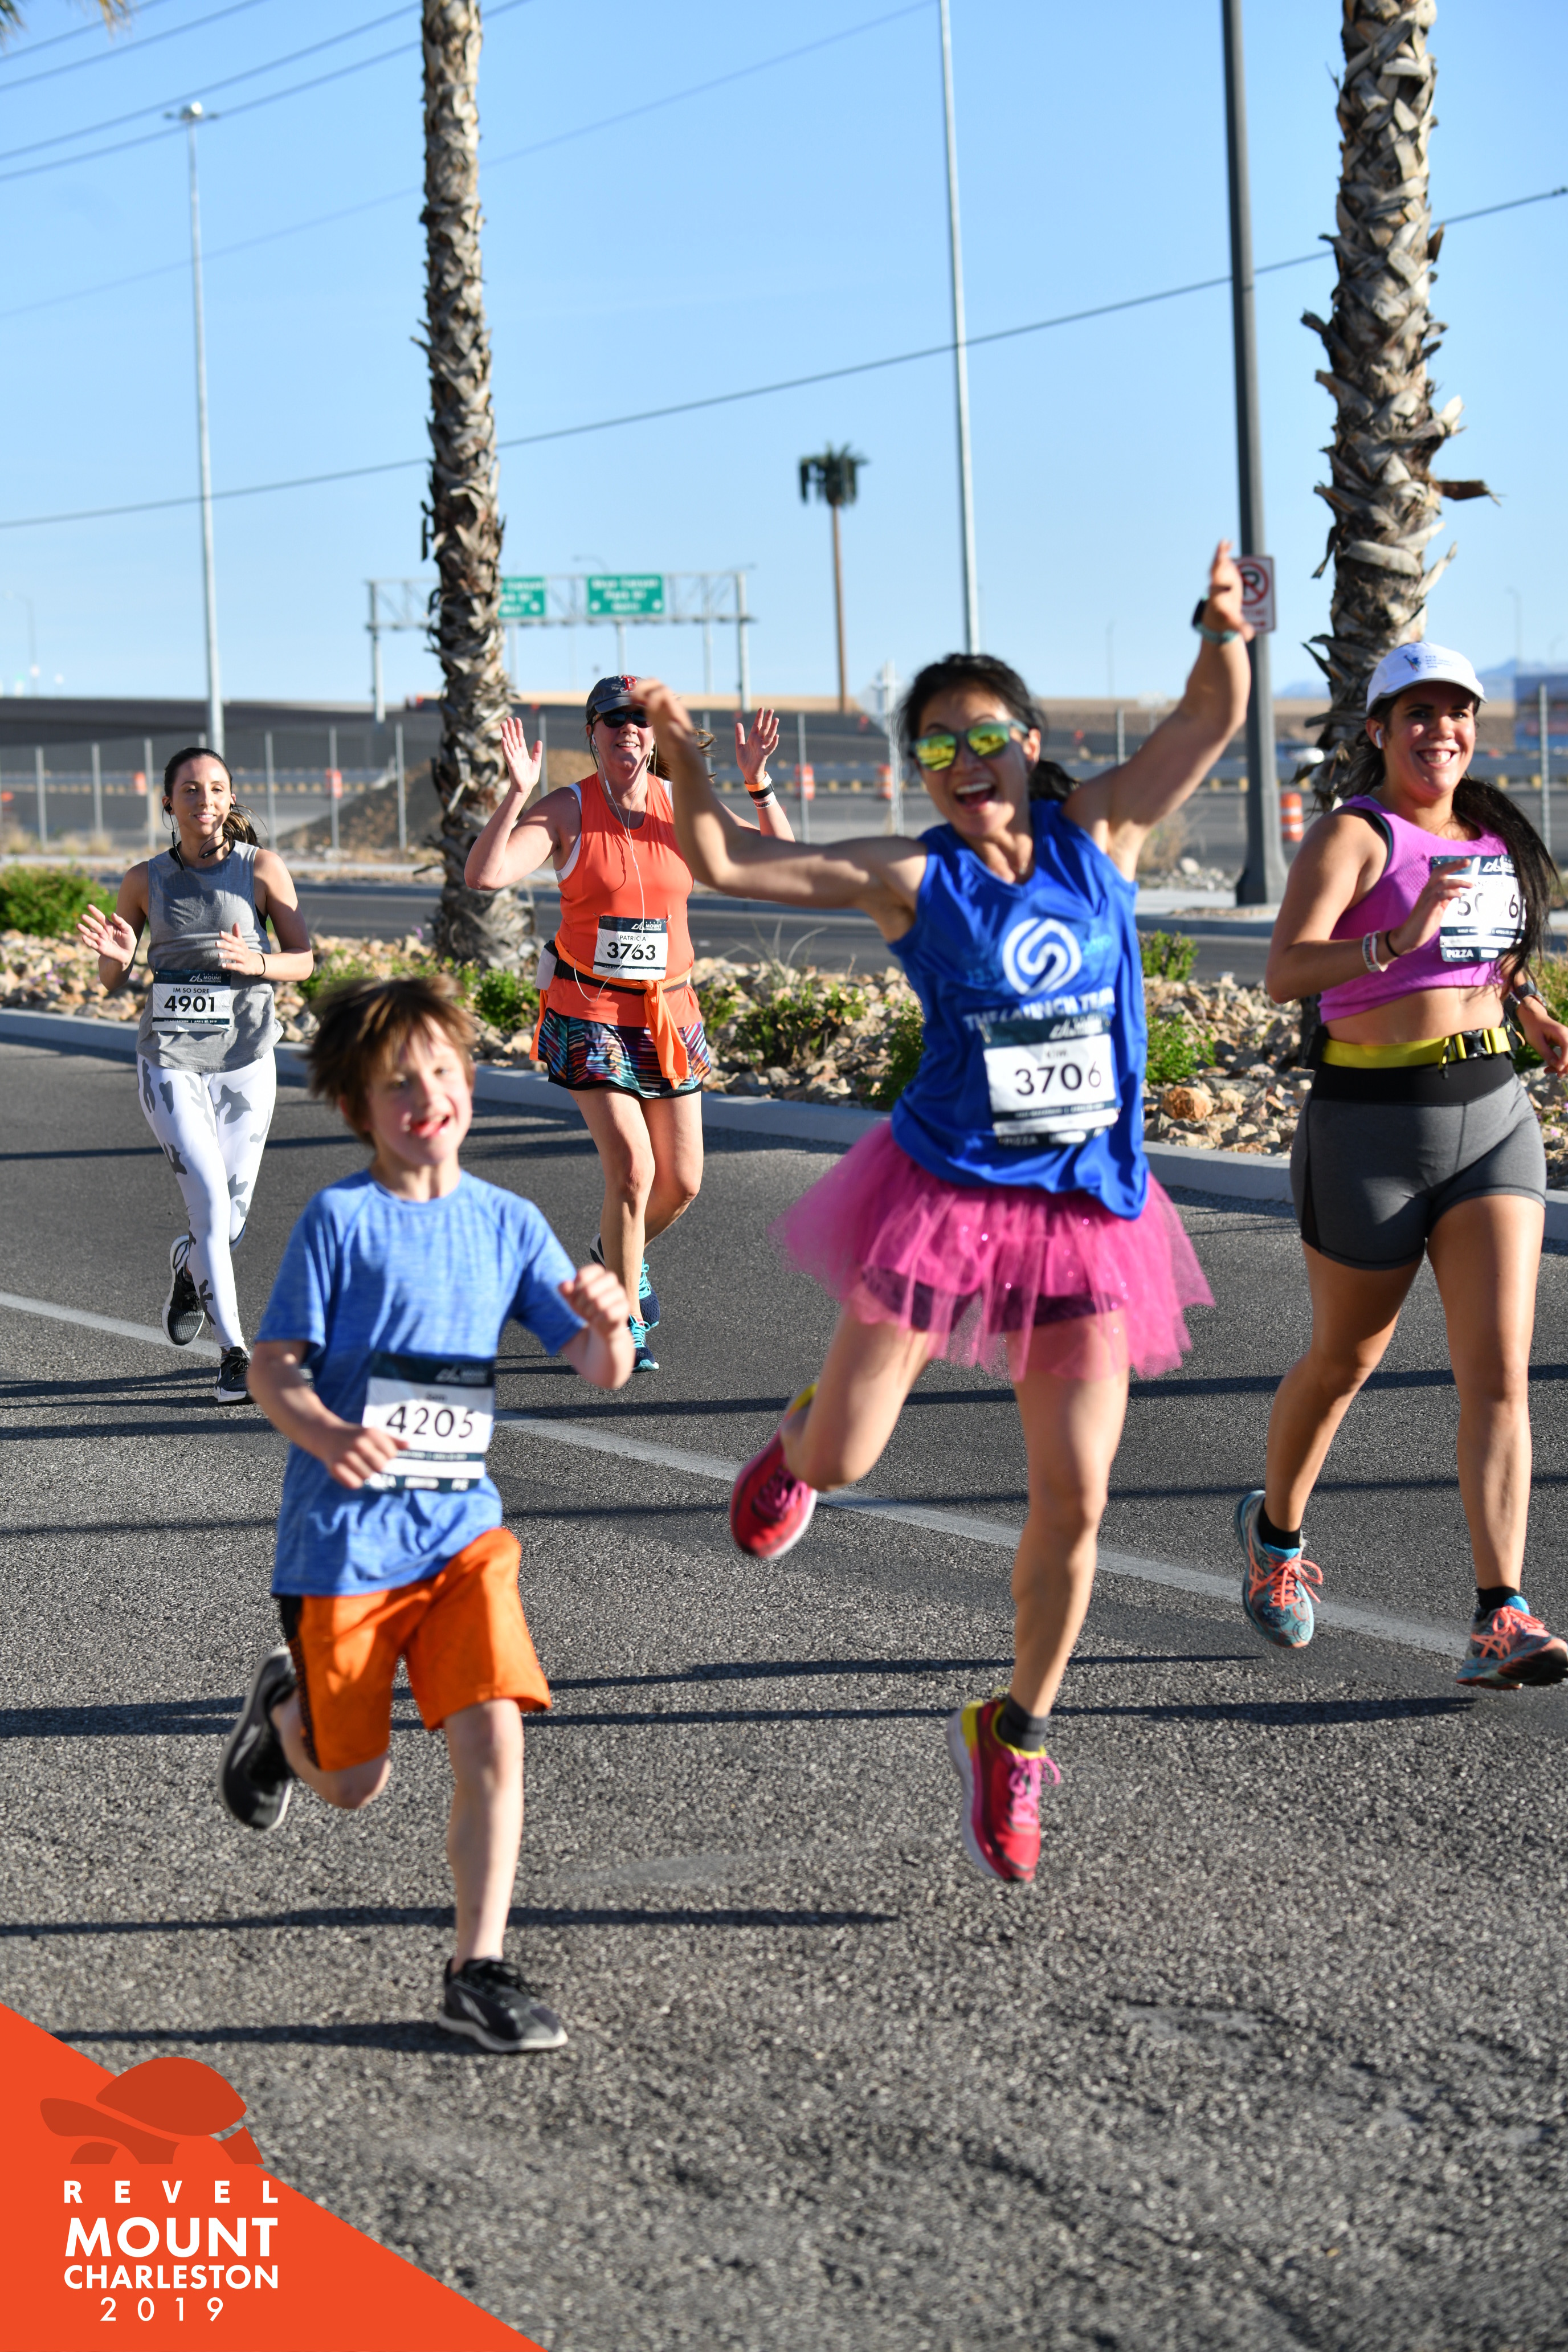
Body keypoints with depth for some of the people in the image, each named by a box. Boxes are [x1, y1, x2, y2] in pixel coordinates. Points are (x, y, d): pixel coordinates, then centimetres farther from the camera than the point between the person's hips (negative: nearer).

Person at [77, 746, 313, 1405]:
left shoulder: (263, 869, -2)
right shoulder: (145, 880, 1)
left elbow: (304, 959, -1)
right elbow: (113, 979, 7)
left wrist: (257, 963, -21)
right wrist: (112, 953, -16)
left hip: (245, 1059, 1)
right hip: (170, 1059, -1)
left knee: (233, 1210, 7)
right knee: (210, 1200, -14)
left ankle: (189, 1266, 44)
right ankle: (234, 1355, -9)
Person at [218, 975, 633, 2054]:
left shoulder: (509, 1223, 4)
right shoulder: (340, 1219, -7)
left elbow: (602, 1372, 2)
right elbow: (273, 1368, -8)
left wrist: (609, 1321, -22)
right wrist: (328, 1435, -28)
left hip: (463, 1529, 3)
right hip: (344, 1539, -3)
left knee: (493, 1740, -13)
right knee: (354, 1784, 8)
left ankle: (480, 1969, -1)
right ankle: (287, 1710, 42)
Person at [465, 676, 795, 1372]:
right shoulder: (566, 810, -8)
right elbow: (483, 875, -21)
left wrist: (759, 780, -15)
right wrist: (517, 794, -31)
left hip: (667, 1011, 4)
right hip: (588, 1013, -4)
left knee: (682, 1183, 7)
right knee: (632, 1171, -15)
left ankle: (617, 1255, 40)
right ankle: (624, 1328, 2)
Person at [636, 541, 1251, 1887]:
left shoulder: (1099, 833, 2)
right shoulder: (910, 880, -5)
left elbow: (1216, 721, 0)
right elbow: (724, 864, -7)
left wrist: (1224, 633, -20)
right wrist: (681, 756, -22)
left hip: (1091, 1210, 2)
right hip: (946, 1188, -2)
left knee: (1075, 1498, -1)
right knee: (841, 1463, -1)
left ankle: (1013, 1739, 20)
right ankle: (802, 1440, 41)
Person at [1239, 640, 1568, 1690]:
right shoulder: (1351, 833, -10)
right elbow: (1286, 971, -25)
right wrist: (1397, 941, -39)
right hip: (1372, 1126, -5)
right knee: (1345, 1361, 13)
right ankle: (1277, 1531, 42)